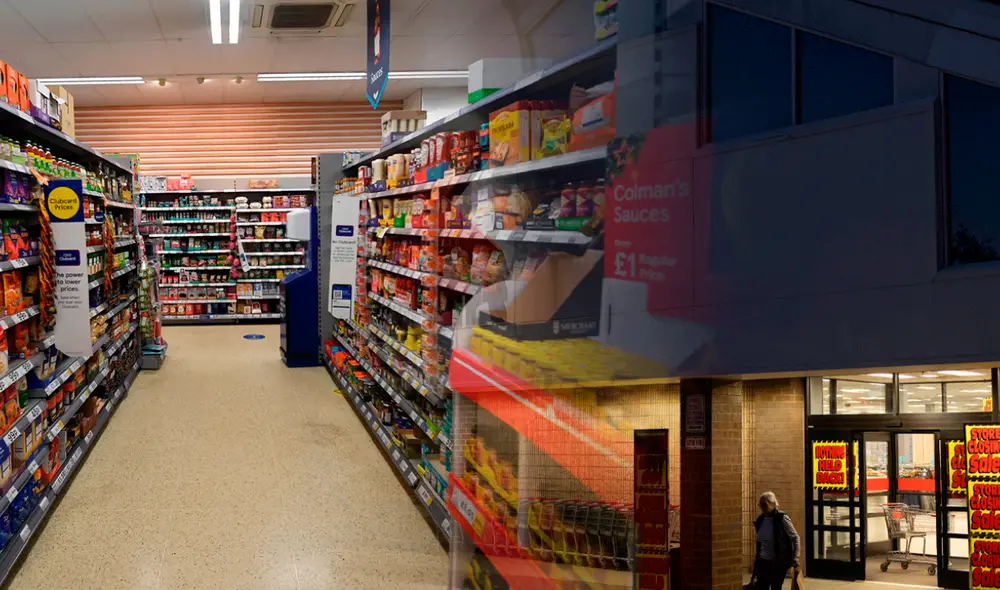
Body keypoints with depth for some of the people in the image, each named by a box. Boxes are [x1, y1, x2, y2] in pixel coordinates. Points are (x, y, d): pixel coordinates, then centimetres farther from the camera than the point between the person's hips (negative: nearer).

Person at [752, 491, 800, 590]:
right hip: (763, 561, 5)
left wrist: (795, 558, -14)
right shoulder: (760, 519, 3)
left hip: (779, 562, -5)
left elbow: (795, 538, -7)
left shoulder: (782, 518, -13)